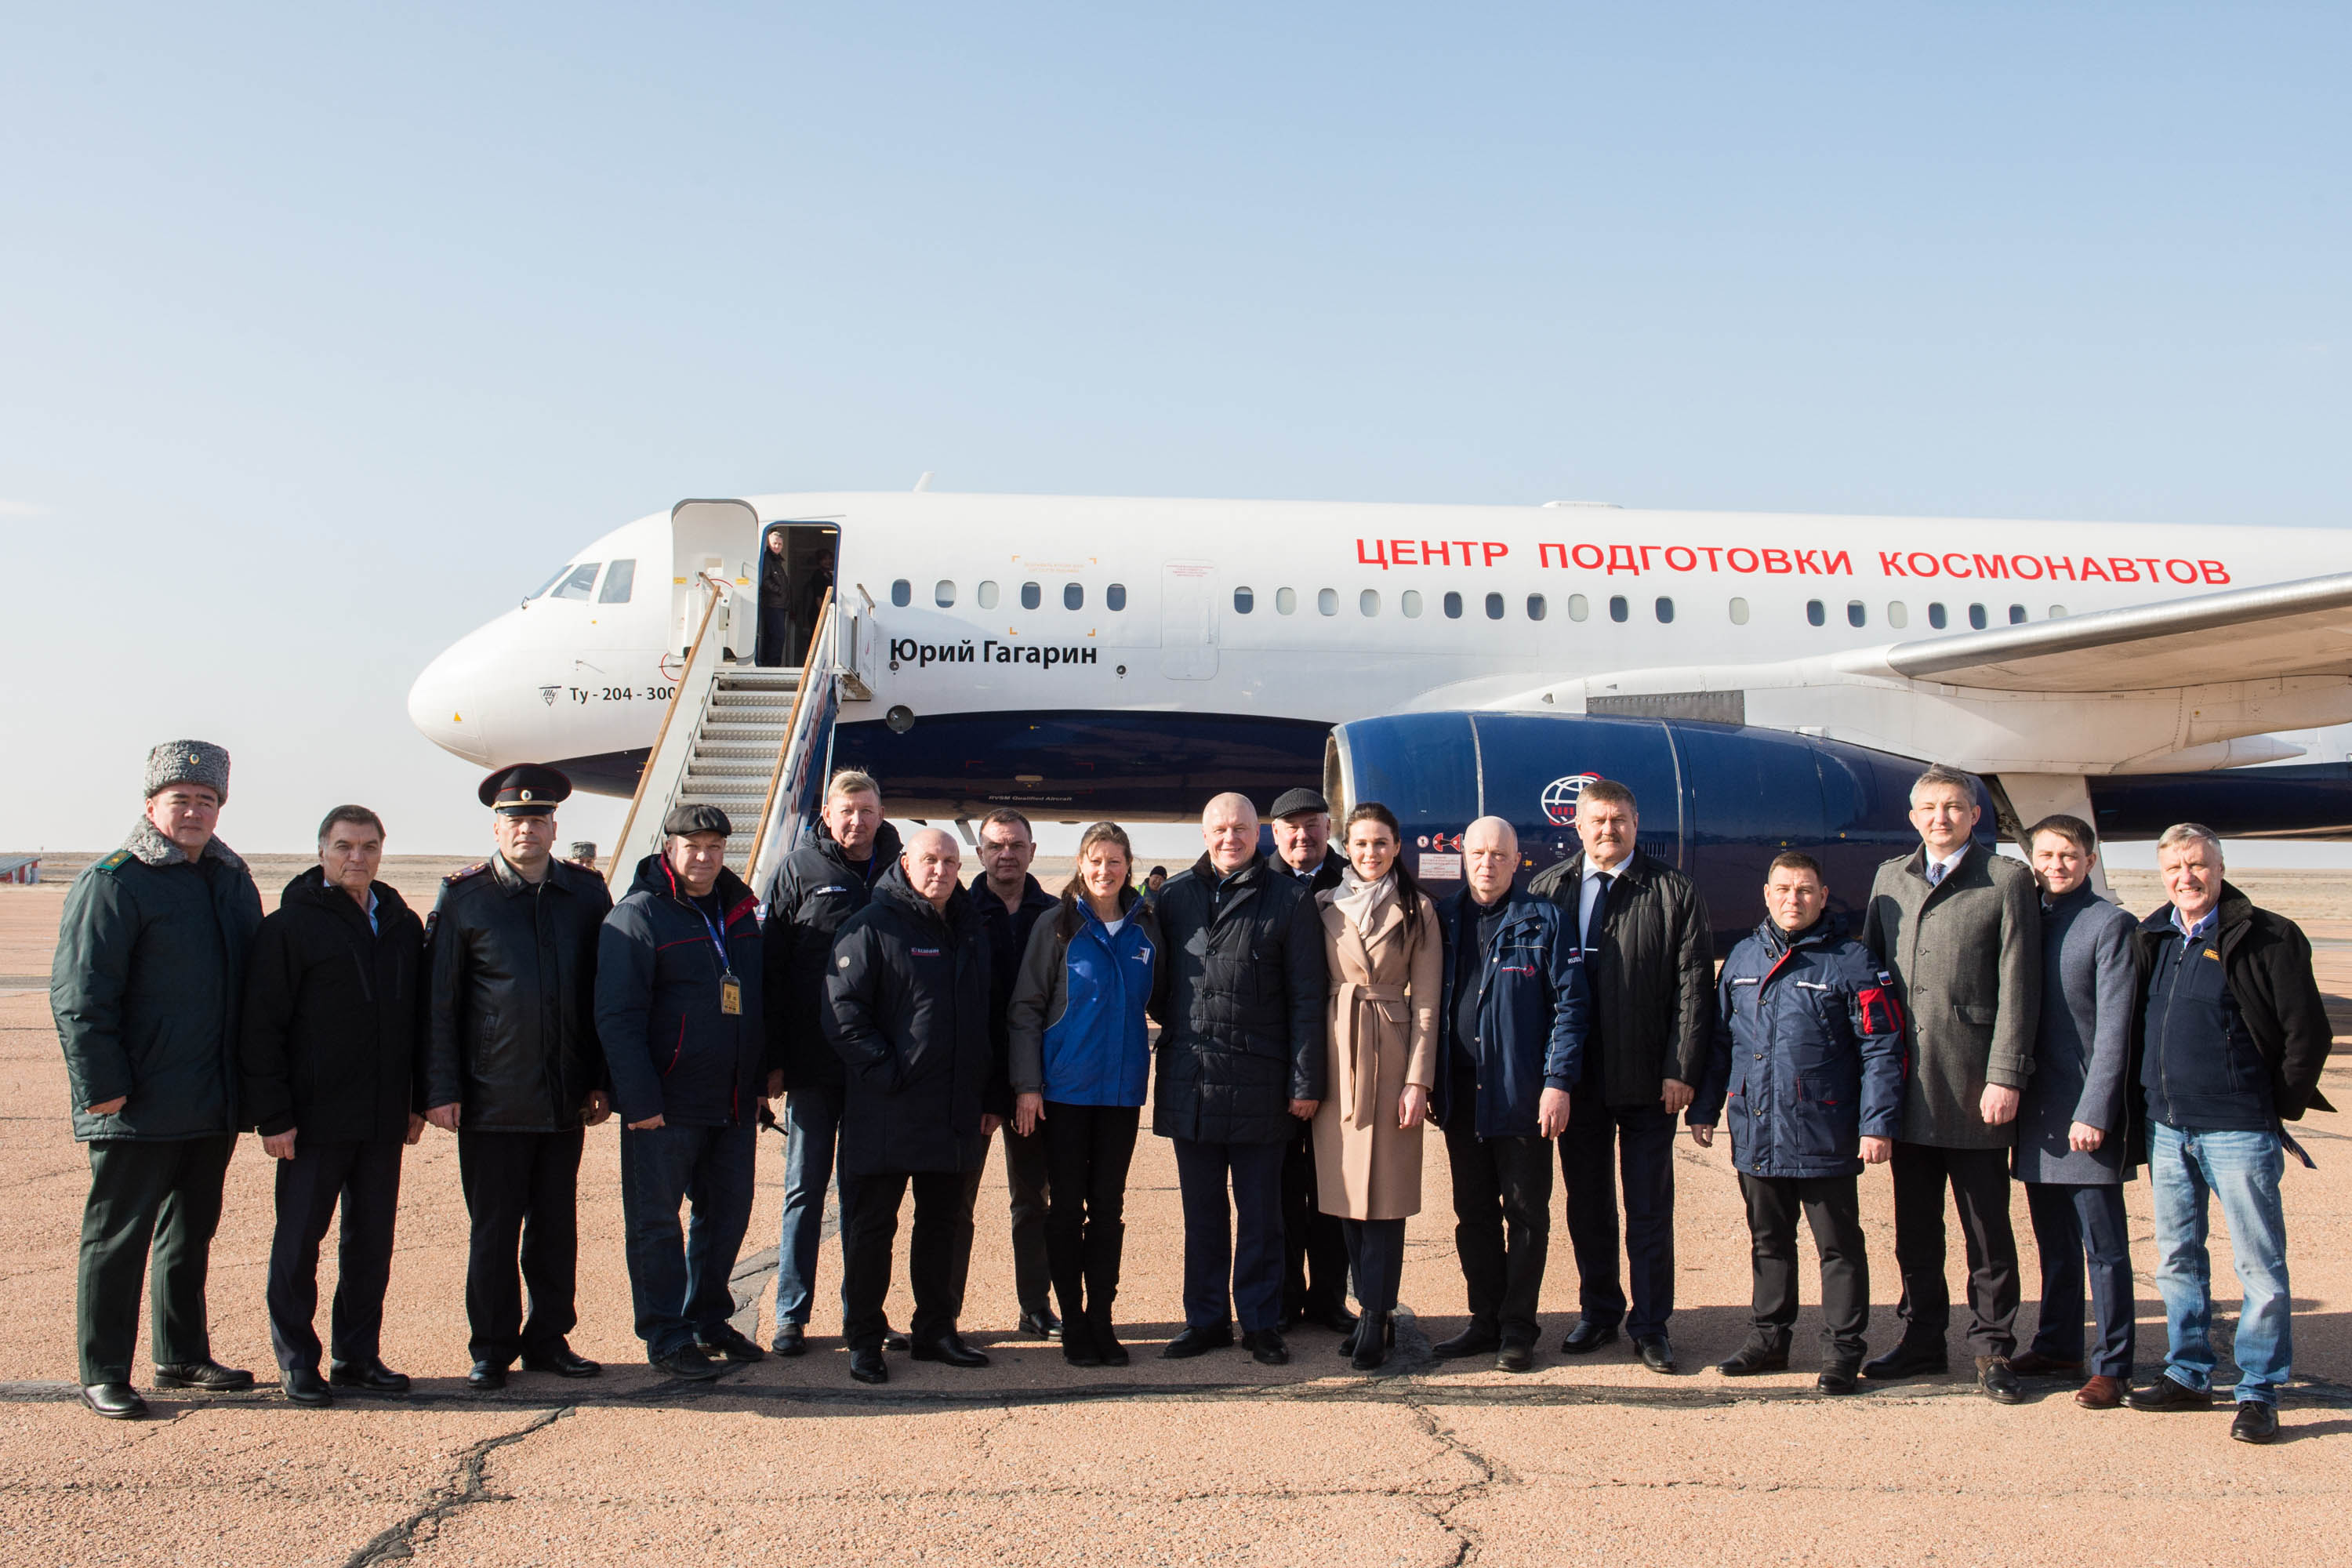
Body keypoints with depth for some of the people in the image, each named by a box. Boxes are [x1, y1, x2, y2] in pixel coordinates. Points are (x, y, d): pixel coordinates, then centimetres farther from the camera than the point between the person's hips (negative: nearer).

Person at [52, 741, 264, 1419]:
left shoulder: (232, 879, 11)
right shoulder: (112, 883, -10)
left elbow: (257, 977, 18)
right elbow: (79, 995, -13)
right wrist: (103, 1085, -17)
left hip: (215, 1106, 7)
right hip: (139, 1105, -7)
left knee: (191, 1230, 17)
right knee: (117, 1235, 2)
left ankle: (183, 1355, 29)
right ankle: (103, 1375, 12)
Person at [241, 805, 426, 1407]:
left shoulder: (403, 925, 10)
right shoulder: (291, 925, -5)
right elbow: (261, 1029, -7)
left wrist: (418, 1102, 11)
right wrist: (272, 1115, -12)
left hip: (384, 1121, 5)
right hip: (314, 1120, -4)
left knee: (372, 1242, 10)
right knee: (299, 1242, 4)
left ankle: (359, 1357, 20)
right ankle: (296, 1362, 16)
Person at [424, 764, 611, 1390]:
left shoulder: (587, 894, 6)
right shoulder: (464, 897, -1)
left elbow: (605, 994, 9)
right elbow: (439, 1002, -1)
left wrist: (601, 1082, 6)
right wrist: (440, 1090, -6)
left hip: (565, 1099, 3)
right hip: (493, 1098, -3)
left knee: (557, 1225, 11)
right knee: (494, 1228, 5)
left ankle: (548, 1339, 24)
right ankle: (492, 1348, 18)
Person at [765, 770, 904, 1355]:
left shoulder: (896, 870, 4)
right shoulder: (801, 867, -1)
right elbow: (772, 965, -2)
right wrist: (773, 1058, -7)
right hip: (811, 1062, -2)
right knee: (804, 1187, 6)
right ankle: (791, 1314, 15)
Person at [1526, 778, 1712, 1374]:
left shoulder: (1675, 893, -1)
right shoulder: (1547, 891, 4)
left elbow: (1694, 987, -4)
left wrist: (1682, 1069, -10)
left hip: (1647, 1079, -2)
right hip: (1576, 1079, 2)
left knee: (1650, 1207, 7)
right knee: (1586, 1203, 12)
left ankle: (1650, 1324, 18)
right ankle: (1598, 1310, 27)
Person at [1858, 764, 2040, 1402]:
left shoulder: (2007, 880, -1)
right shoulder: (1890, 878, 13)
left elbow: (2018, 986, -6)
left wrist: (2006, 1076, -12)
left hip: (1974, 1084, -4)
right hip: (1907, 1086, 4)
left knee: (1987, 1225, 5)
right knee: (1913, 1224, 12)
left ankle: (1992, 1348, 16)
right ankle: (1922, 1338, 24)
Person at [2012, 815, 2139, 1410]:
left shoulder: (2110, 924, -7)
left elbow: (2114, 1026, -12)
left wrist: (2095, 1112, -16)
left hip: (2086, 1113, -6)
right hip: (2038, 1111, 6)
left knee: (2104, 1246, 1)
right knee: (2053, 1242, 16)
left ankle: (2112, 1365, 8)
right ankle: (2057, 1345, 27)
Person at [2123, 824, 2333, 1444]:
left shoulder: (2266, 938, -6)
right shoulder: (2150, 939, 10)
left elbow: (2308, 1031, -5)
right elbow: (2131, 1028, 18)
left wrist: (2278, 1107, -3)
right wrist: (2138, 1109, 12)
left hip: (2237, 1129, -6)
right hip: (2166, 1126, 6)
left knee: (2260, 1264, 0)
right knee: (2178, 1259, 13)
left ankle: (2259, 1392, 9)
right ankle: (2189, 1375, 24)